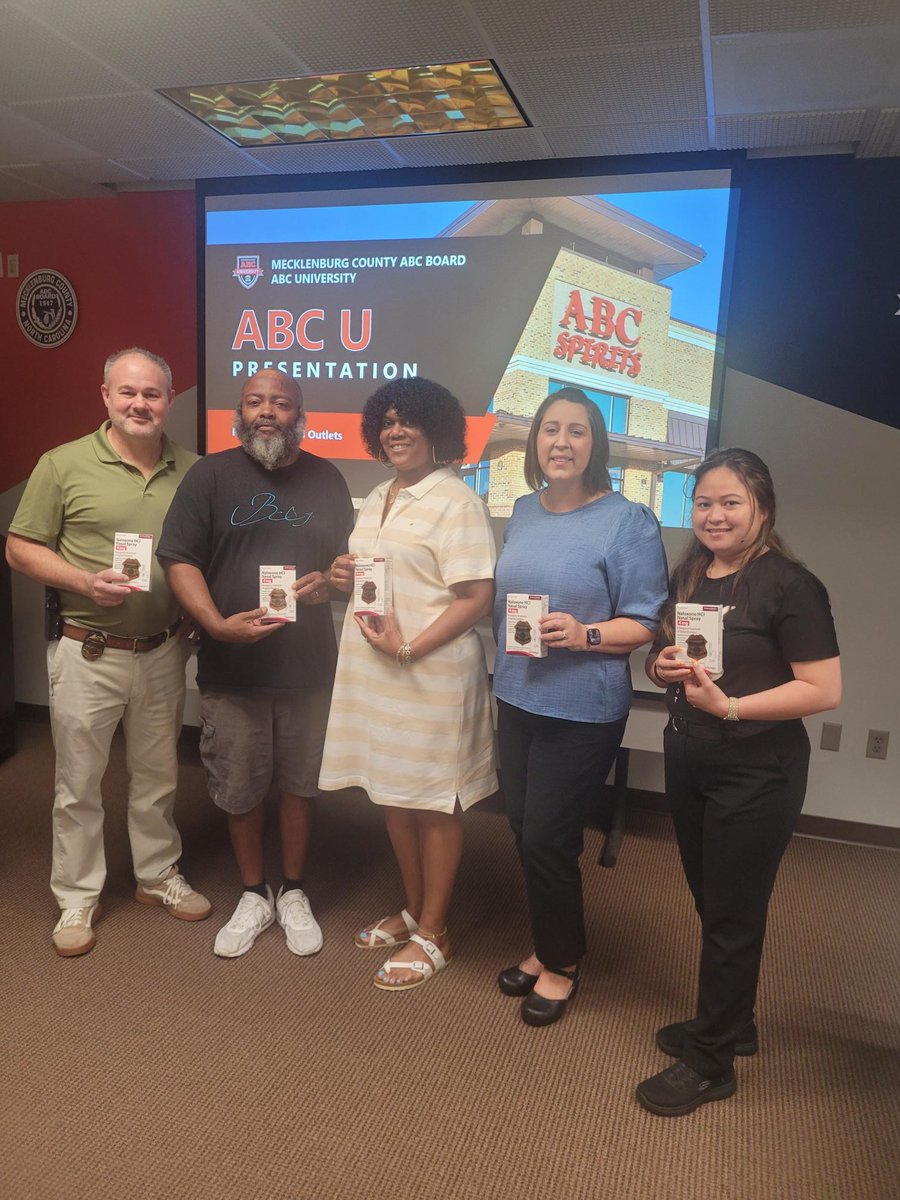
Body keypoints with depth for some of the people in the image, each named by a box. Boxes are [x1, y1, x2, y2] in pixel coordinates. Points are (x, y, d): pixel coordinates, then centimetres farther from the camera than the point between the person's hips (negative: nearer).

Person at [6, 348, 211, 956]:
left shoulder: (192, 470, 2)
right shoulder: (64, 465, -7)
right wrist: (84, 581, -19)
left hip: (163, 650, 3)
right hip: (88, 652, -3)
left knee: (158, 774, 17)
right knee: (79, 782, 9)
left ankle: (159, 874, 37)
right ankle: (78, 899, 27)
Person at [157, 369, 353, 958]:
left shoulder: (326, 478, 6)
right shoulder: (210, 474, -1)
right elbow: (180, 560, -6)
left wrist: (328, 580, -10)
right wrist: (218, 623, -19)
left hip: (308, 665, 1)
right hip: (231, 667, -1)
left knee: (300, 785, 13)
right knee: (240, 790, 11)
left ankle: (294, 894, 33)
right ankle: (254, 896, 33)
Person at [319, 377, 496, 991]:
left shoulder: (455, 501, -12)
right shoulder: (379, 498, 15)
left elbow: (477, 597, -17)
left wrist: (410, 647, -22)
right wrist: (347, 575, 4)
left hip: (431, 671, -8)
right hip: (373, 669, 8)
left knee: (433, 803, 5)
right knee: (393, 794, 17)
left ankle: (432, 934, 22)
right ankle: (412, 910, 36)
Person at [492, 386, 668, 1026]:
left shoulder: (628, 522, -11)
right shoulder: (523, 512, 8)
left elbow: (645, 623, -11)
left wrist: (583, 635, -26)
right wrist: (504, 667, 15)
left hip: (584, 709, -6)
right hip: (518, 696, 6)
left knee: (546, 836, 1)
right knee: (524, 828, 14)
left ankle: (561, 964, 27)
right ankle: (547, 947, 37)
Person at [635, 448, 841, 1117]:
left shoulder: (789, 585, -15)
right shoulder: (689, 576, 6)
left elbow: (824, 690, -19)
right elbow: (664, 655, 17)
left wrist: (728, 706, -26)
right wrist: (662, 665, -6)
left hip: (757, 773, -7)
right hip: (687, 759, 7)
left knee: (732, 917, 7)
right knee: (710, 903, 19)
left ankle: (711, 1062, 24)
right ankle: (731, 1023, 41)